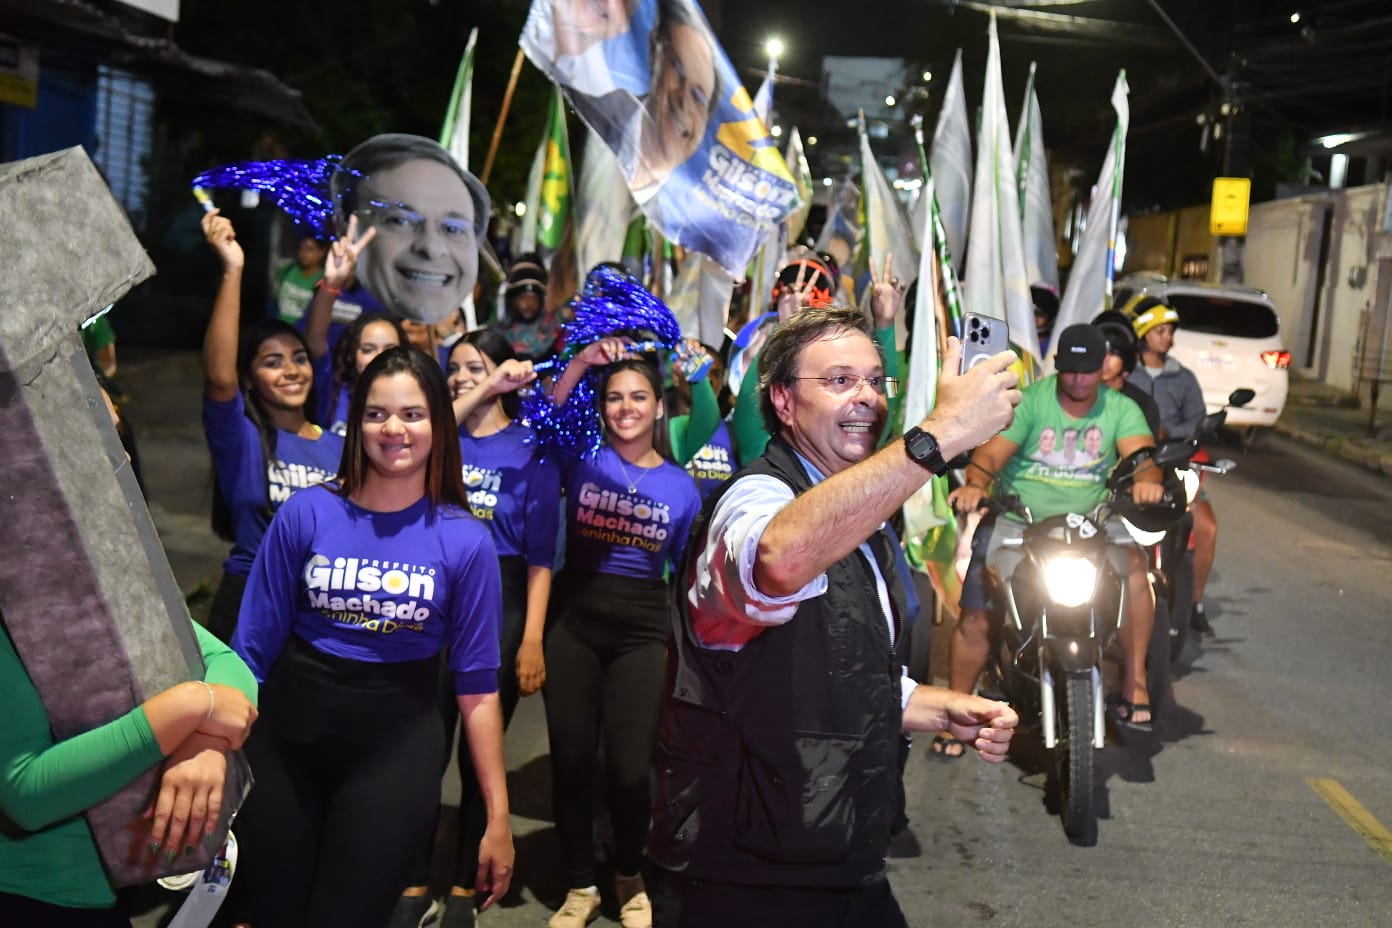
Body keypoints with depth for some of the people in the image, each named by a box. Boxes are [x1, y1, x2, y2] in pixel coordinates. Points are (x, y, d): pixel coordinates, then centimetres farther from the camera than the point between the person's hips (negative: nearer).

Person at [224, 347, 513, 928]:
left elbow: (476, 683, -2)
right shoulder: (306, 514, -5)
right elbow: (252, 650, 0)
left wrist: (498, 813, -3)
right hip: (286, 738, 1)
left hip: (397, 747, -1)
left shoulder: (466, 540, -6)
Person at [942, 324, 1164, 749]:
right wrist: (975, 484, -39)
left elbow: (1139, 452, -14)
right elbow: (992, 450, -17)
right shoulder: (1029, 401, -5)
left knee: (1135, 567, -27)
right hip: (1018, 523, -1)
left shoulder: (1120, 409, 3)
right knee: (974, 615, -13)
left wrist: (1146, 479, -39)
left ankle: (1134, 684, -12)